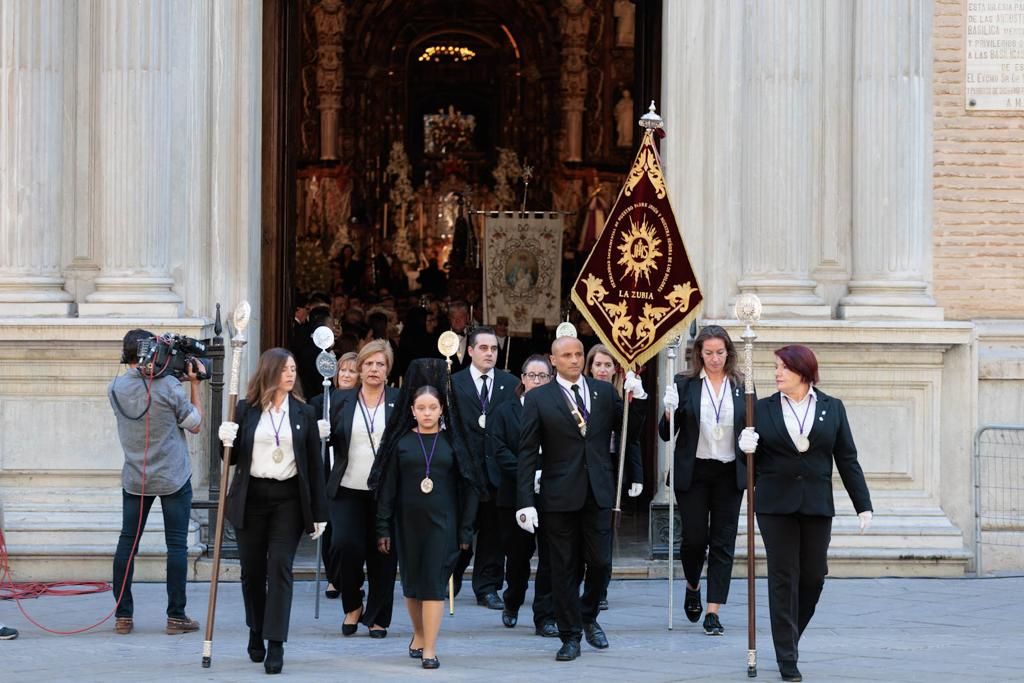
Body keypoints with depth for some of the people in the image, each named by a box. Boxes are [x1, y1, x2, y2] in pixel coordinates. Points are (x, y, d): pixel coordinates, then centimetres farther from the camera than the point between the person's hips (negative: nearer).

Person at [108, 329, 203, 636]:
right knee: (176, 544, 2)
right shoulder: (169, 386, -15)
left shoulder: (116, 388, -3)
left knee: (127, 541, 9)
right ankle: (176, 616, 1)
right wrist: (194, 384, 3)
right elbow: (195, 424, -4)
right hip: (174, 478, -3)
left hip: (135, 480, 3)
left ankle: (122, 616, 8)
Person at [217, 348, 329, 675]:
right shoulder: (245, 410, 3)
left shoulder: (304, 413, 5)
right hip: (251, 498, 1)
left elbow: (315, 465, 6)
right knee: (252, 570, 8)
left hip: (288, 499, -1)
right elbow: (232, 459, 8)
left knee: (280, 568, -10)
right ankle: (256, 633, 29)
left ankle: (275, 645, -11)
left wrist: (319, 513, 3)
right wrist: (226, 442, -15)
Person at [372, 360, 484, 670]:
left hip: (441, 521, -1)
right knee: (412, 581, 10)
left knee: (435, 581, -7)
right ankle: (419, 633, 31)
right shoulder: (401, 442, 2)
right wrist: (384, 528, -1)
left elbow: (466, 487, 4)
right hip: (408, 521, 1)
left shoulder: (452, 441, 2)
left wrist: (466, 529, 0)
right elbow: (387, 487, 3)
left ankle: (429, 648, -7)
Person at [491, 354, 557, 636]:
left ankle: (545, 618, 1)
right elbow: (500, 450, -3)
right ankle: (512, 604, 34)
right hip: (515, 496, 1)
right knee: (518, 553, 10)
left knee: (550, 557, -4)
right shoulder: (505, 412, 6)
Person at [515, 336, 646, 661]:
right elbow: (528, 453, -3)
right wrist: (525, 502, -8)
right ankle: (570, 635, 14)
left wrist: (636, 399, -7)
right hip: (560, 496, -2)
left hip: (598, 493, 2)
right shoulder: (539, 399, 0)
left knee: (599, 562, 2)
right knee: (564, 567, 4)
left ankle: (588, 616, 28)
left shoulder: (604, 391, 8)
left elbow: (629, 430, 10)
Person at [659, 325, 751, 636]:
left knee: (723, 543, -1)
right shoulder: (684, 384, 0)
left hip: (729, 474, 1)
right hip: (693, 472, -1)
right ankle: (692, 587, 31)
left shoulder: (741, 386, 5)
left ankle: (713, 612, 1)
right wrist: (669, 412, -18)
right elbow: (666, 434, 1)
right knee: (694, 537, 0)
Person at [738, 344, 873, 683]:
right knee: (783, 578, -2)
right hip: (775, 505, -1)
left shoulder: (832, 408, 6)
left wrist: (863, 504, 2)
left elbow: (847, 460, 6)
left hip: (817, 504, 1)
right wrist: (747, 447, -14)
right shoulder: (763, 409, 4)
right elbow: (754, 460, 10)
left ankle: (788, 638, 26)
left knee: (813, 576, 3)